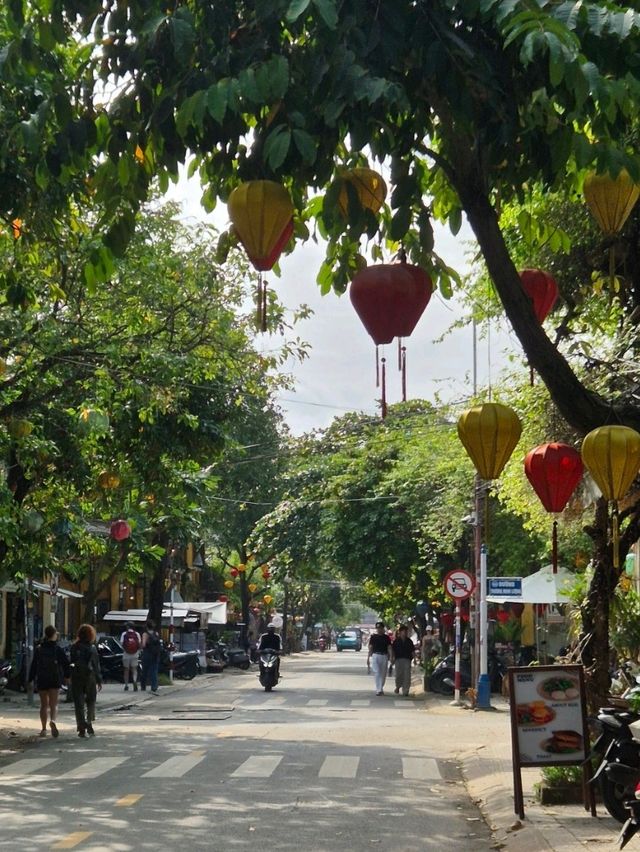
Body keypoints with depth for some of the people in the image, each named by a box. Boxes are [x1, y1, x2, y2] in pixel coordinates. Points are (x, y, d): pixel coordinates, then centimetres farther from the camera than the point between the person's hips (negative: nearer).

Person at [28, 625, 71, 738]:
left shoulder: (39, 649, 0)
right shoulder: (57, 649, -6)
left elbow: (33, 665, 0)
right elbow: (66, 663, -5)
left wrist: (31, 679, 6)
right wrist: (67, 676, 9)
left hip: (41, 680, 2)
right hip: (55, 680, -2)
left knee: (44, 705, 12)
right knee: (53, 704, 0)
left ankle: (44, 728, 10)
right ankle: (53, 721, -27)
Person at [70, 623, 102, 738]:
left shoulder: (74, 647, -2)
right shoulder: (92, 648, -5)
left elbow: (71, 663, 0)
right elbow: (97, 665, -3)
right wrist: (99, 681, 2)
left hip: (77, 678, 0)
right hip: (90, 678, 0)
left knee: (79, 703, 4)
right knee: (91, 702, 16)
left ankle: (82, 728, 0)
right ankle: (89, 723, 3)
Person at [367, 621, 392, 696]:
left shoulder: (386, 637, 9)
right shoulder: (373, 637, 6)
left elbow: (389, 648, 5)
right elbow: (370, 648, 7)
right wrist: (368, 658, 3)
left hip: (384, 656, 2)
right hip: (375, 655, -2)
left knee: (383, 674, 7)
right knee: (377, 673, -12)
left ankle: (380, 689, 20)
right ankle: (378, 690, -15)